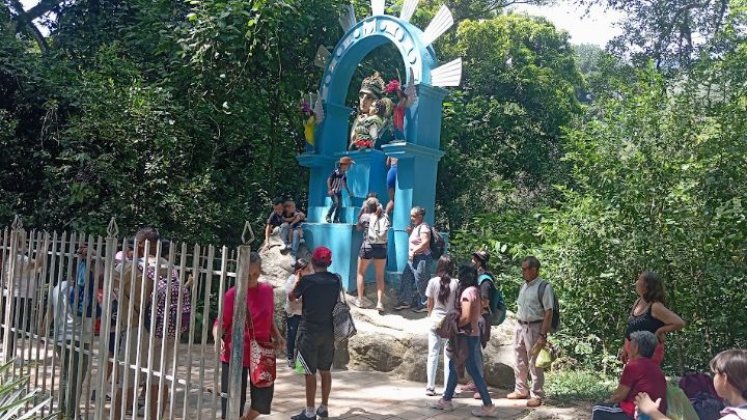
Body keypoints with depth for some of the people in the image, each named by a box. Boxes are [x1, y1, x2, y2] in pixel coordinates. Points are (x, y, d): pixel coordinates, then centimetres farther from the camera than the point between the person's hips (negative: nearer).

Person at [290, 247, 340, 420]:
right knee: (325, 370, 14)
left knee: (310, 372, 2)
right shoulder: (336, 280, 0)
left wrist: (298, 279, 20)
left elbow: (292, 297, 4)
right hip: (329, 332, 5)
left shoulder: (307, 280, -12)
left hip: (309, 331, -4)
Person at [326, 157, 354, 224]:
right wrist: (330, 189, -26)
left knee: (340, 204, -2)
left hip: (339, 192, 7)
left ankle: (335, 219, 6)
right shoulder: (335, 172, -17)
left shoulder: (344, 175, 4)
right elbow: (329, 180, -17)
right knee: (336, 202, -24)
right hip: (333, 191, -7)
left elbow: (345, 185, 16)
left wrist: (349, 192, 15)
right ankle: (328, 216, -12)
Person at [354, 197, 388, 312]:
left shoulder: (365, 217, -4)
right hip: (381, 248, 2)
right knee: (380, 276, 9)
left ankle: (360, 300, 18)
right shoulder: (384, 217, 2)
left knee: (361, 273, 15)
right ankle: (380, 302, -1)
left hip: (367, 247, -2)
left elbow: (358, 227, 12)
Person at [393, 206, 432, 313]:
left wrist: (413, 251, -18)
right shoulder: (416, 227, 15)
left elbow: (425, 243, -23)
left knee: (421, 282, -4)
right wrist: (410, 231, 9)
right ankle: (406, 301, 23)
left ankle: (425, 305, 8)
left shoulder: (424, 227, -14)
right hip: (413, 258, 11)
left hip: (422, 258, -10)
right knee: (407, 279, 13)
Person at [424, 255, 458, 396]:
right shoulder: (456, 283, -9)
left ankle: (430, 387, 11)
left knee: (433, 354, 8)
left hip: (436, 321, 1)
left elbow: (430, 305, 2)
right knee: (449, 356, 6)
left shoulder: (433, 282, -6)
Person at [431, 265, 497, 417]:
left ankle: (488, 406, 2)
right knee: (453, 365, 16)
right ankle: (446, 400, 24)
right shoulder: (475, 290, 10)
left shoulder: (467, 292, -19)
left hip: (467, 335, -10)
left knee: (473, 370, -3)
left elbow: (465, 318, -24)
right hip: (472, 333, 10)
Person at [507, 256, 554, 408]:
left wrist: (543, 335, -20)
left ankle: (537, 395, 12)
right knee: (520, 361, 15)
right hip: (520, 326, 7)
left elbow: (549, 313, -17)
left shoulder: (544, 287, -14)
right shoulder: (524, 285, 9)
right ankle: (521, 390, 29)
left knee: (534, 363, 1)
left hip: (534, 328, -7)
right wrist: (518, 327, 12)